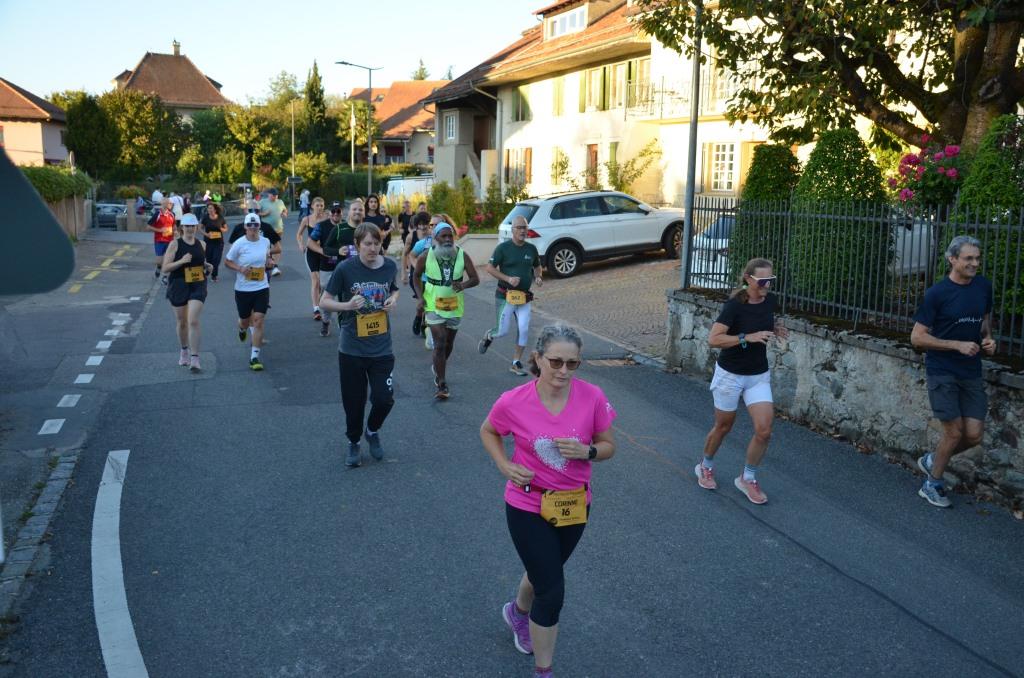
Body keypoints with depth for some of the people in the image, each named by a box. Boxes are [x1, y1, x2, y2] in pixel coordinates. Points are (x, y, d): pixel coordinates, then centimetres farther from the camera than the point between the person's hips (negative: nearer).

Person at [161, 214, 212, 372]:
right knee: (182, 322, 13)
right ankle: (184, 351, 36)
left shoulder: (202, 244, 7)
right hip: (178, 287, -1)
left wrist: (208, 268, 2)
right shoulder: (175, 244, -4)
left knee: (193, 321, -12)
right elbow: (165, 268, -8)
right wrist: (181, 261, -22)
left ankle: (194, 358, -12)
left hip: (198, 287, 1)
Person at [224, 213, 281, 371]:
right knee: (245, 320, 14)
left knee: (258, 321, -9)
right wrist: (240, 268, -17)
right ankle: (242, 329, 55)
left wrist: (268, 260, 4)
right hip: (243, 289, -1)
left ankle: (254, 357, -4)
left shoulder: (265, 241, 0)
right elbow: (227, 261, -1)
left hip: (262, 288, 1)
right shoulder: (239, 244, -9)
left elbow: (277, 248, 23)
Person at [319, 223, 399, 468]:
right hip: (351, 349, -2)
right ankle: (353, 443, 35)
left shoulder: (389, 266, -2)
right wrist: (347, 305, -23)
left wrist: (392, 300, -4)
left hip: (381, 348, 2)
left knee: (384, 399, -3)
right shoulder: (345, 269, -12)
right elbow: (324, 302, -5)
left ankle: (372, 430, 30)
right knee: (354, 401, 8)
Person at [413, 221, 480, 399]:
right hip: (433, 306, -3)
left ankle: (438, 368, 47)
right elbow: (416, 275, 5)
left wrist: (463, 285, -28)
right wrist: (421, 297, -6)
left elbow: (475, 279, -6)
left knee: (448, 344, 18)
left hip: (454, 306, 3)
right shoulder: (426, 256, -11)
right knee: (439, 343, -12)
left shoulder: (462, 256, -8)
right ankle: (442, 385, -6)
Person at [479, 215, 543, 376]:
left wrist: (537, 277, 0)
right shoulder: (503, 247, -8)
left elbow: (537, 266, 22)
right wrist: (508, 278, -18)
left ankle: (516, 364, 9)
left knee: (524, 330, -4)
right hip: (506, 296, -4)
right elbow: (490, 268, -8)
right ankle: (488, 336, 36)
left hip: (524, 298, 4)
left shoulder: (531, 248, 6)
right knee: (503, 330, 0)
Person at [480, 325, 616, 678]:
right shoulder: (513, 402, -20)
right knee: (552, 593, -1)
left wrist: (586, 451, -25)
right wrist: (505, 465, -15)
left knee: (545, 572, 27)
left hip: (574, 505, 4)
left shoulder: (593, 397, -17)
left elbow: (609, 446, -4)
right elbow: (487, 431, 1)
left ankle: (518, 612, 60)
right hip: (528, 506, -3)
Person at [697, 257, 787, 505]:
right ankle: (705, 467, 39)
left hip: (759, 375, 5)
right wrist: (748, 337, -33)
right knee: (723, 427, 12)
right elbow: (713, 339, -27)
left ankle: (747, 478, 16)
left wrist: (775, 329, -1)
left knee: (764, 430, -6)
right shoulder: (734, 305, -20)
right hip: (730, 374, -4)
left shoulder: (771, 300, -3)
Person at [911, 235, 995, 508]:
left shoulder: (984, 286, 3)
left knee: (974, 435, 1)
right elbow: (917, 337, -11)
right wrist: (958, 345, -18)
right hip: (942, 372, -5)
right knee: (954, 432, -3)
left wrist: (988, 338, 0)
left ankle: (931, 460, 28)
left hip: (972, 373, 5)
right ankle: (932, 485, 18)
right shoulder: (937, 293, -13)